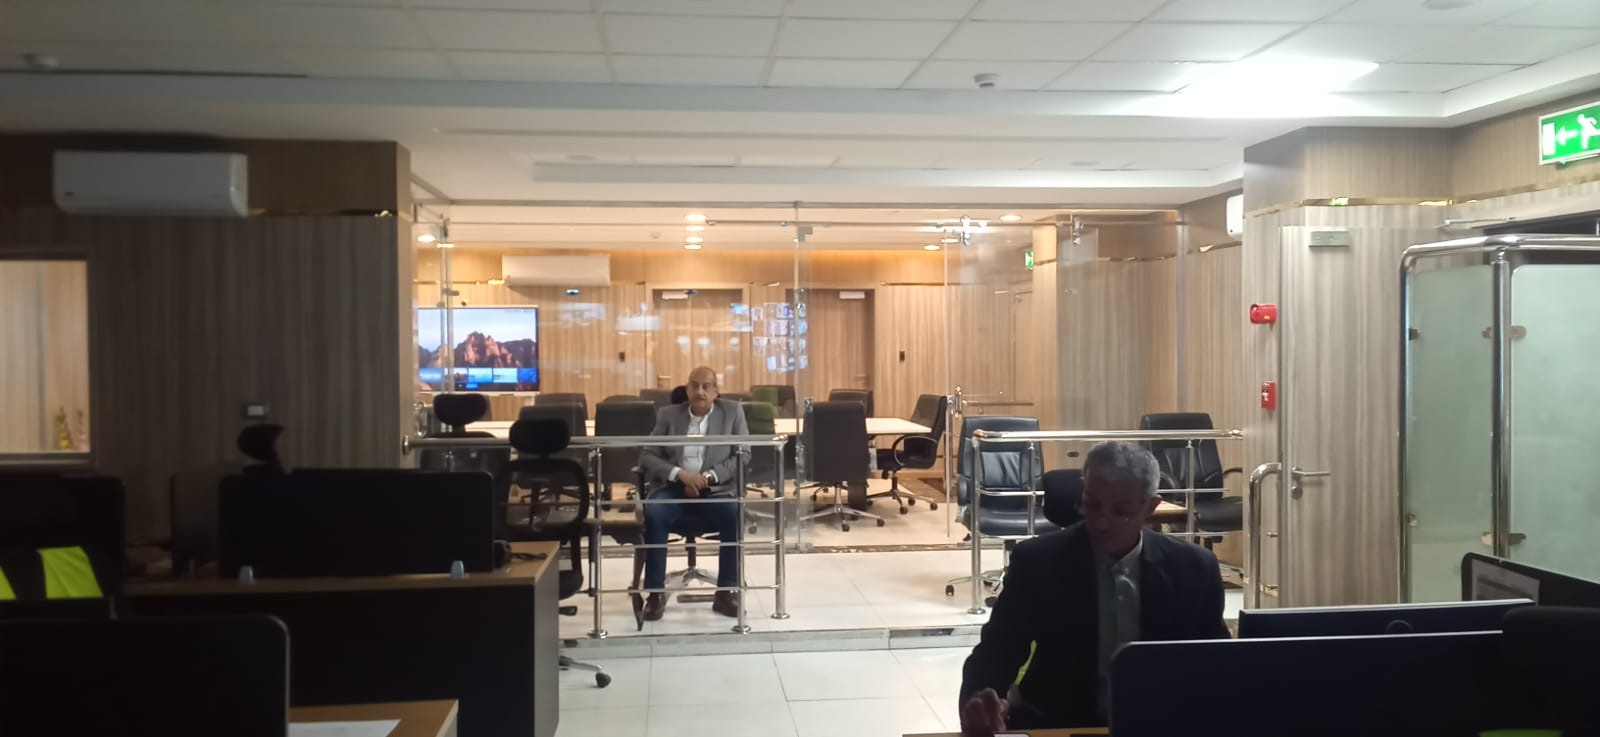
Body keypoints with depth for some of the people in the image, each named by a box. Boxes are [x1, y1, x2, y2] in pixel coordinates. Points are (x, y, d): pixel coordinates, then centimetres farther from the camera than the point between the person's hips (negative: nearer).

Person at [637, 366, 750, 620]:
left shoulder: (732, 412, 9)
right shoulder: (668, 415, 11)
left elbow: (744, 456, 2)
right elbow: (646, 456, 5)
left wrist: (709, 477, -13)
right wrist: (679, 473, -14)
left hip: (715, 489, 0)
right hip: (674, 488, 1)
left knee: (736, 516, -32)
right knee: (653, 512, -32)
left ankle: (726, 592, -17)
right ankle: (656, 592, -21)